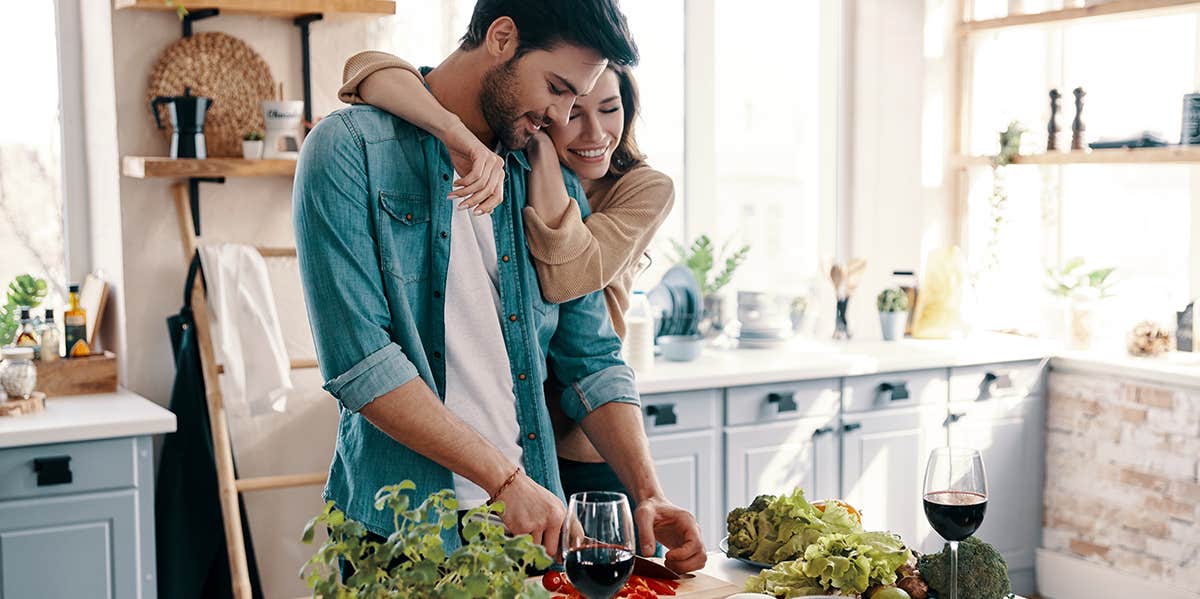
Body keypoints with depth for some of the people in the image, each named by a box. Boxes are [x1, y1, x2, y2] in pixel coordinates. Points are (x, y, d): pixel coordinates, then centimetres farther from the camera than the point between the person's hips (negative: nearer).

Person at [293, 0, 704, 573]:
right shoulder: (348, 150, -10)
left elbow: (591, 360, 7)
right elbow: (359, 362, -18)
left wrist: (648, 495, -6)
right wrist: (504, 479, -20)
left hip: (532, 523, 5)